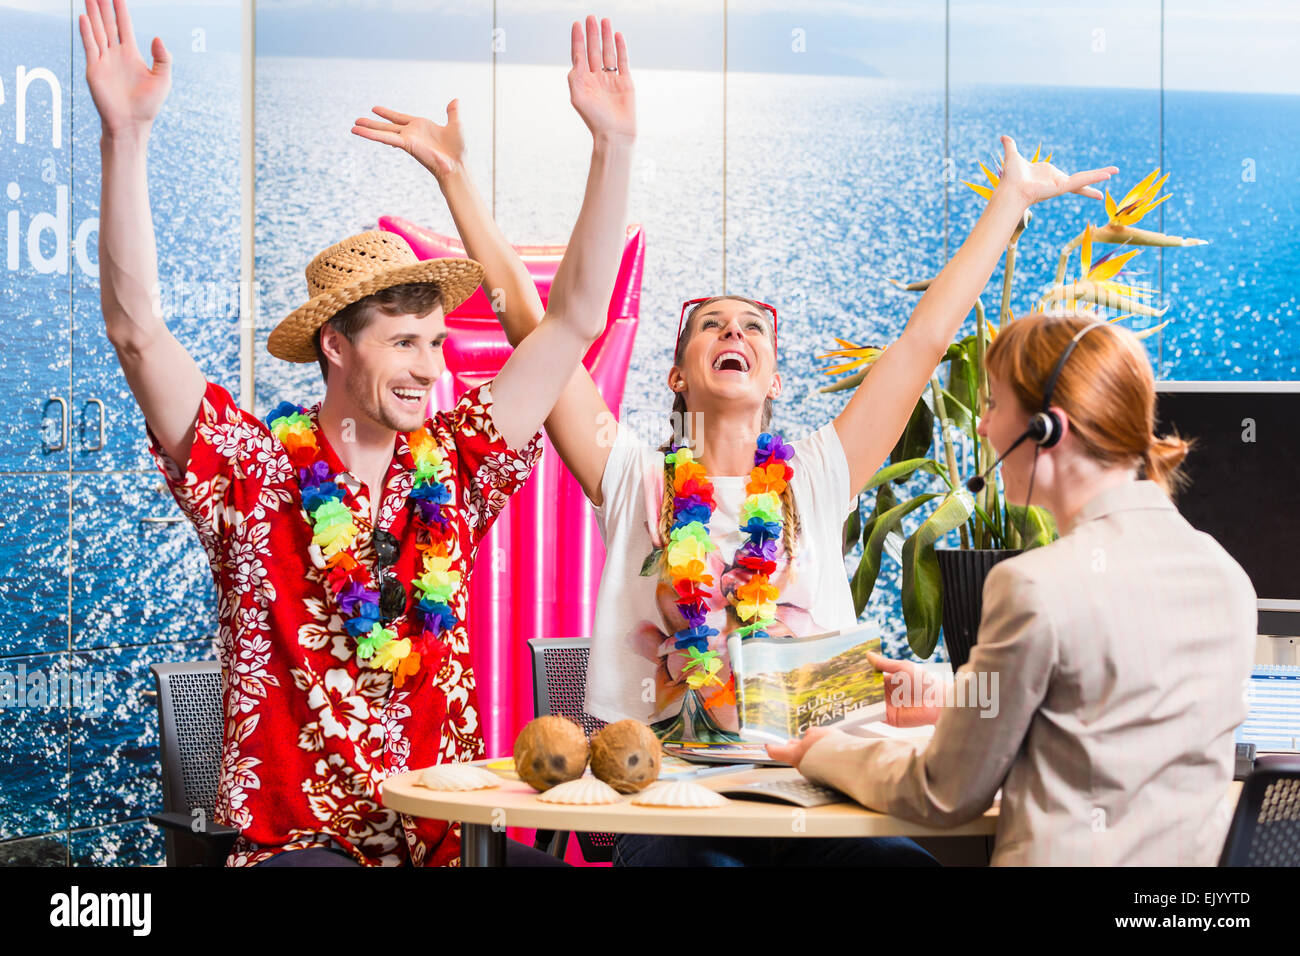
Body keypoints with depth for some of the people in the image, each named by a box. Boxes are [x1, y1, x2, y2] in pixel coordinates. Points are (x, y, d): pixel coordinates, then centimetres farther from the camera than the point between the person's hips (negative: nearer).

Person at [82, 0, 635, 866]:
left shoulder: (452, 469, 9)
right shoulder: (256, 474, -1)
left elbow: (574, 319, 8)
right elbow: (137, 328, -11)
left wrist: (614, 145, 2)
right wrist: (126, 137, -19)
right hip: (297, 842, -4)